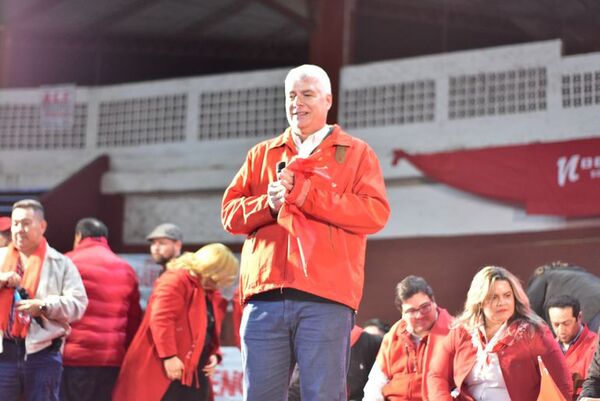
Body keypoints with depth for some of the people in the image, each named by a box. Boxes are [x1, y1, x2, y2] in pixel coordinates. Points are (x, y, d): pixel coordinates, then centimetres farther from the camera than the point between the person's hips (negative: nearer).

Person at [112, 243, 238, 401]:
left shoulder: (207, 292, 19)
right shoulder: (175, 280, -11)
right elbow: (161, 319, -21)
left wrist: (213, 354, 5)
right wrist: (169, 356, -27)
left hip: (193, 371, 10)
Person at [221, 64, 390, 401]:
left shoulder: (356, 153, 13)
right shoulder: (262, 155, 22)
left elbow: (376, 213, -3)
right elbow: (230, 212, 15)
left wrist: (304, 193, -7)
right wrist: (268, 204, -7)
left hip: (326, 299, -3)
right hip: (265, 297, 3)